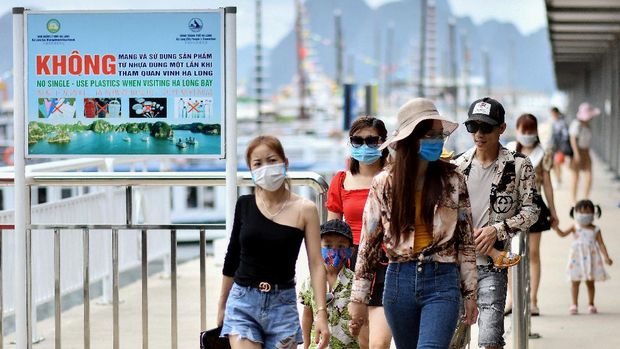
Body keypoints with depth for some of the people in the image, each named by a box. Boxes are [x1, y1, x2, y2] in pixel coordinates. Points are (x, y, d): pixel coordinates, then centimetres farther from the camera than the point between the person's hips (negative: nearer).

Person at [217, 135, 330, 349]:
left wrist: (321, 313, -14)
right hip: (242, 301, 1)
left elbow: (316, 265, -5)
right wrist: (222, 306, 19)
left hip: (282, 304, -1)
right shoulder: (245, 205, 4)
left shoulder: (304, 210, -3)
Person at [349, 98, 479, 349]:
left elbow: (466, 240, 7)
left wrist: (470, 294, 6)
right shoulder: (384, 184, 2)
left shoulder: (452, 180, 1)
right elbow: (369, 243, 5)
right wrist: (358, 298, 4)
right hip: (399, 280, 2)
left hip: (442, 281, -2)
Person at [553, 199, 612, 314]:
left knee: (590, 282, 7)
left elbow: (601, 244, 2)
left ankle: (591, 304, 18)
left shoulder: (595, 230, 1)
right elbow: (563, 234, -8)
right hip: (577, 258, 0)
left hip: (591, 258, 0)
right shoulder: (575, 227, 0)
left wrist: (606, 257, -6)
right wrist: (555, 227, -26)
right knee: (575, 281, 1)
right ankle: (574, 305, 7)